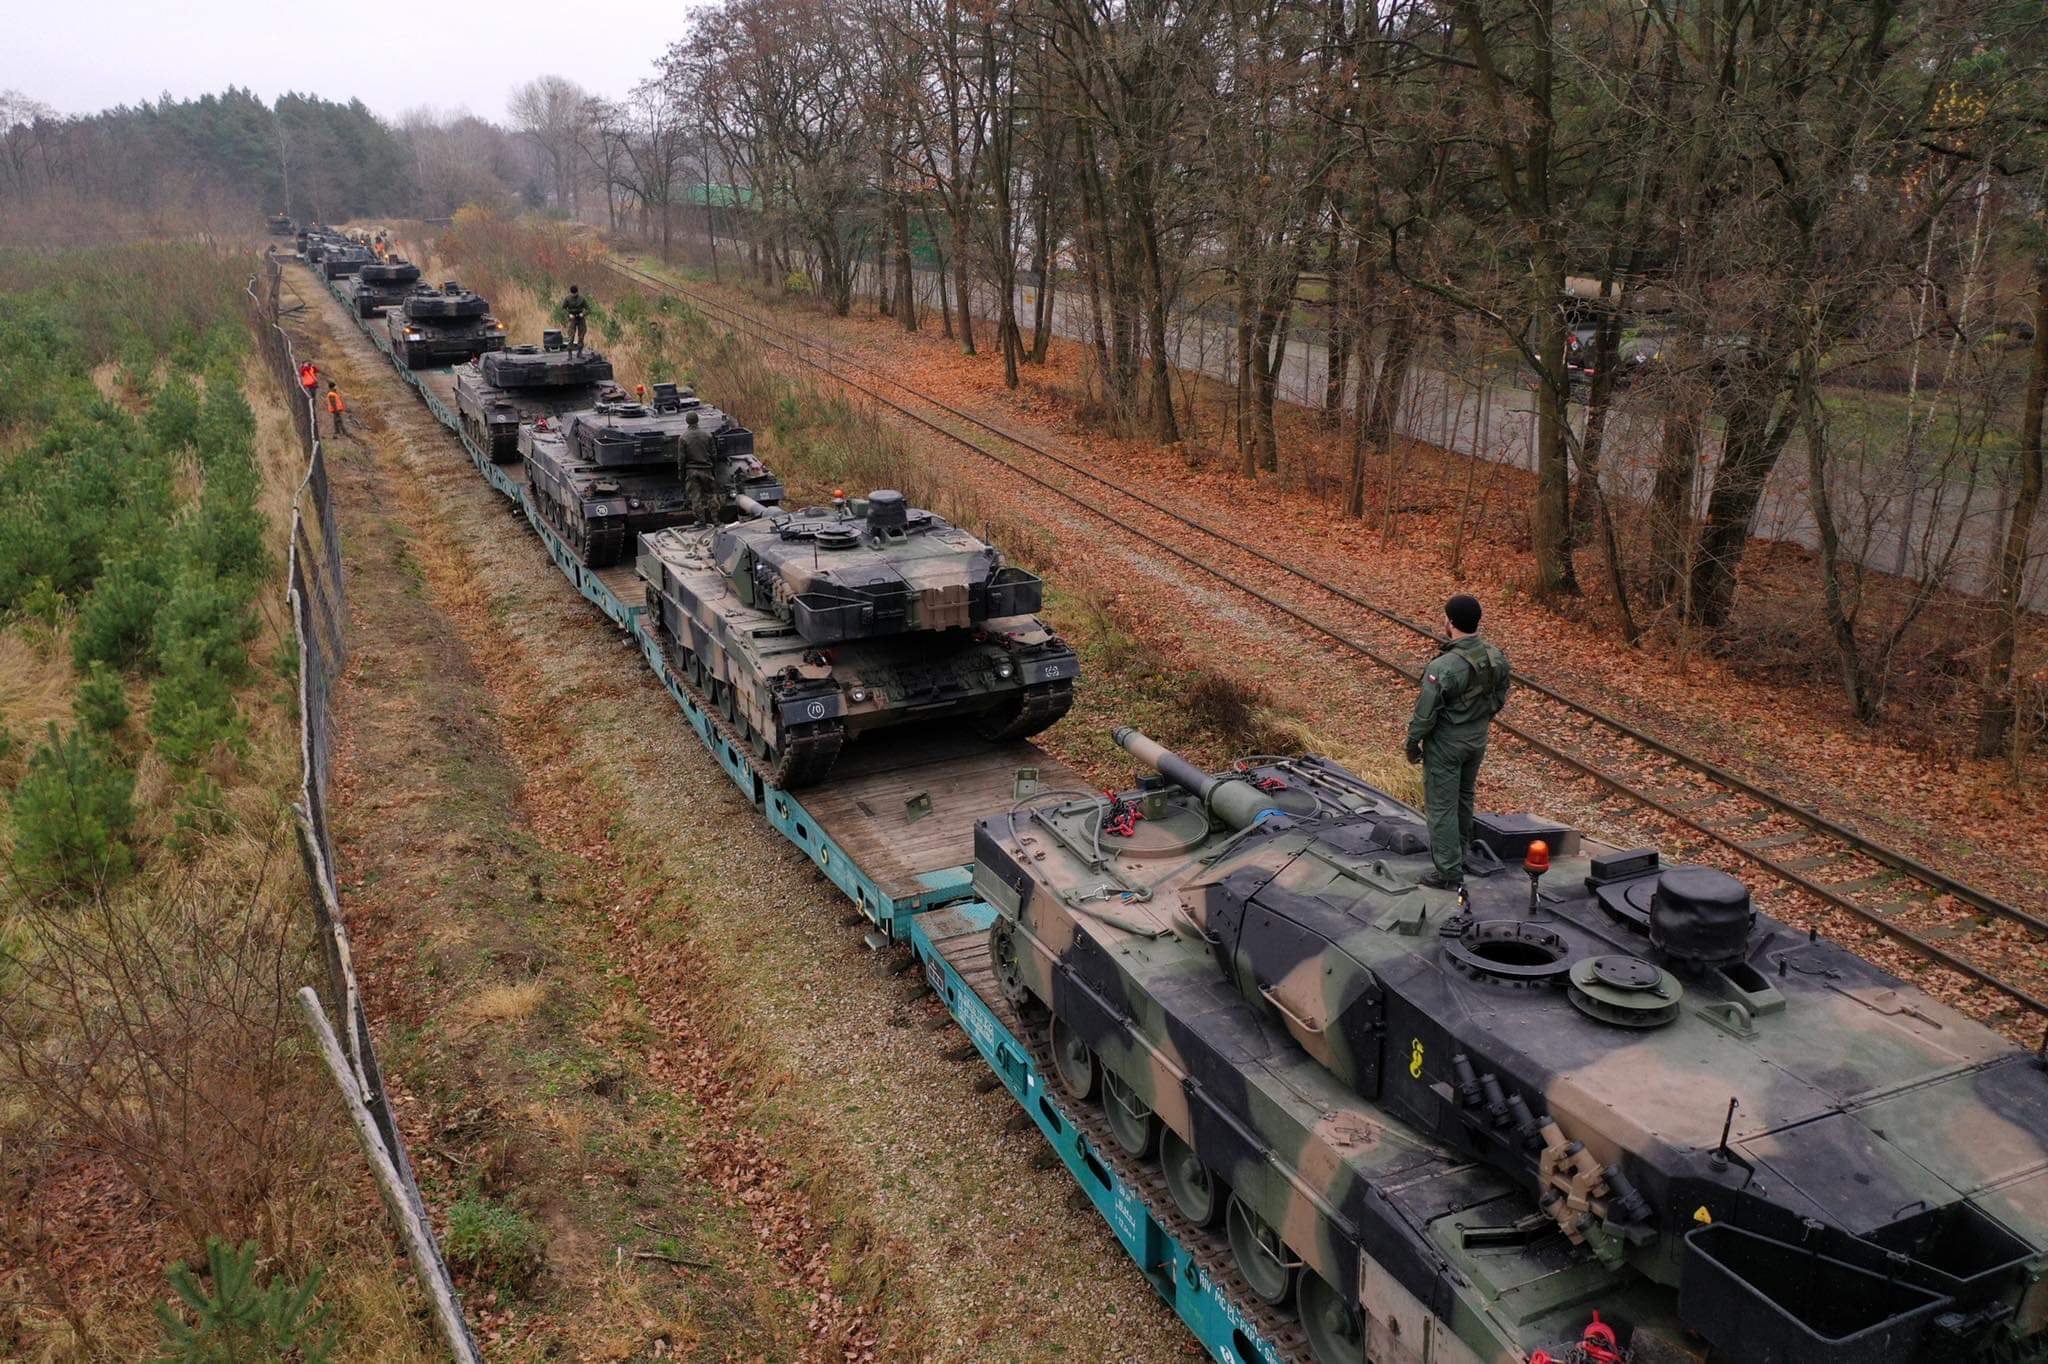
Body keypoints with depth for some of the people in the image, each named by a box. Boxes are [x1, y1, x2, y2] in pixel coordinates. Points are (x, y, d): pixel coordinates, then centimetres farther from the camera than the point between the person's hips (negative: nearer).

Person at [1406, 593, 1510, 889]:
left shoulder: (1442, 667, -30)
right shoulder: (1496, 658, -8)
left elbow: (1425, 713, -21)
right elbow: (1499, 699, 6)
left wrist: (1413, 743, -6)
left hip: (1446, 744, -7)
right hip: (1478, 740, 7)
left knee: (1442, 806, 4)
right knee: (1465, 798, 25)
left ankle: (1449, 872, 9)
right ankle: (1460, 851, 43)